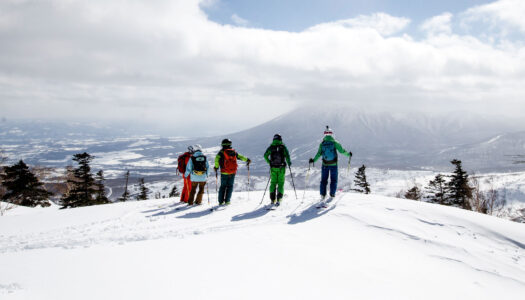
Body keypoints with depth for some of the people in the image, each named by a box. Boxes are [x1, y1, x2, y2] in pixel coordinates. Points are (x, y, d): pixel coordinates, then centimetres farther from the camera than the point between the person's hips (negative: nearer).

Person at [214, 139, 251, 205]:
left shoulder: (221, 152, -2)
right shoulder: (233, 152, 7)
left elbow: (217, 159, -17)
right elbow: (240, 156, 16)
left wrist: (216, 167, -10)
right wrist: (247, 160, 29)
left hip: (224, 173, -2)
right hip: (232, 173, 2)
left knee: (223, 186, 9)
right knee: (230, 186, 10)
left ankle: (221, 201, 6)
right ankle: (227, 201, 3)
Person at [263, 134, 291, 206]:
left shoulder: (271, 147, 3)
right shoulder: (283, 147, -2)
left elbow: (265, 155, -2)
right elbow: (287, 155, -12)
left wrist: (269, 162, 13)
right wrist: (289, 162, 5)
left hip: (273, 168, 2)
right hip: (281, 167, -2)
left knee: (273, 182, 12)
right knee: (281, 183, 3)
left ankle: (272, 199, 8)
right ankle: (279, 199, -9)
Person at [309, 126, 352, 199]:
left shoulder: (322, 143, -4)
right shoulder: (335, 142, -8)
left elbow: (319, 154, -9)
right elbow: (341, 150, -7)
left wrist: (314, 160, 0)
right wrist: (348, 154, 9)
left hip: (325, 164, 1)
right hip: (333, 164, -1)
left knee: (324, 180, 12)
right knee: (333, 180, 11)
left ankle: (322, 194, 5)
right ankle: (332, 194, 9)